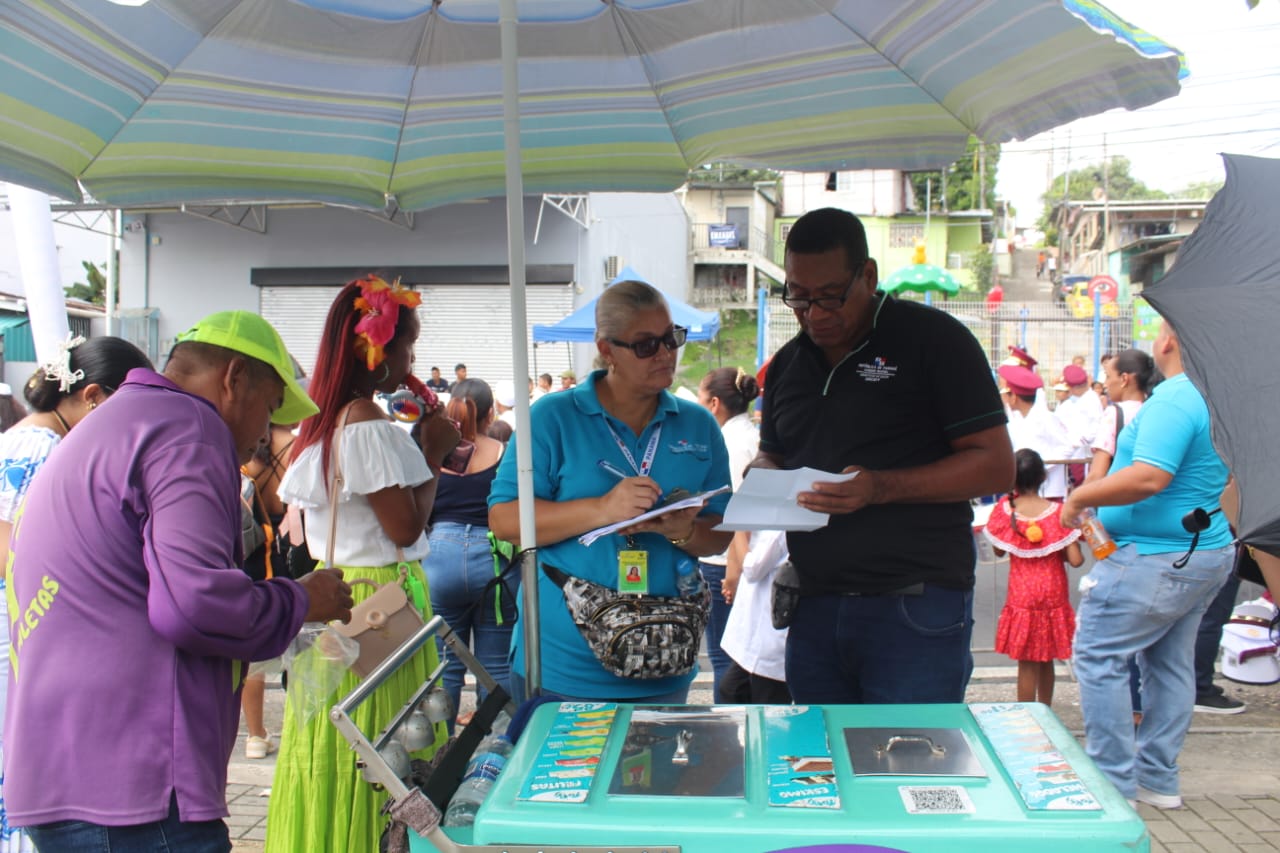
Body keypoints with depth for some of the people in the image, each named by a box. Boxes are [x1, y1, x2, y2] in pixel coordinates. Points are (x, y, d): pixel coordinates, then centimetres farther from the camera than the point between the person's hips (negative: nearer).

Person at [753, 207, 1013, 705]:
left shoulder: (931, 338, -5)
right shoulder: (788, 363, 15)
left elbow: (997, 466, -8)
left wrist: (881, 487, -20)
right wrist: (763, 481, 2)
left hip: (915, 609, -6)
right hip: (813, 610, 6)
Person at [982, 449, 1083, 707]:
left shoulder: (1005, 510, -10)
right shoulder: (1058, 512, -10)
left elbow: (998, 551, 5)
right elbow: (1075, 559, -13)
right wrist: (1058, 550, 9)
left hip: (1021, 597, -1)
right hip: (1054, 597, 1)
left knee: (1027, 663, 6)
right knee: (1046, 660, 17)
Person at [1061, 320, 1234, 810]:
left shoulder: (1173, 401, -20)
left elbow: (1149, 477, -30)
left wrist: (1080, 497, -18)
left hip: (1155, 558, -10)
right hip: (1209, 552, 10)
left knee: (1099, 656, -3)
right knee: (1171, 663, 15)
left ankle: (1113, 782, 1)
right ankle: (1158, 779, 23)